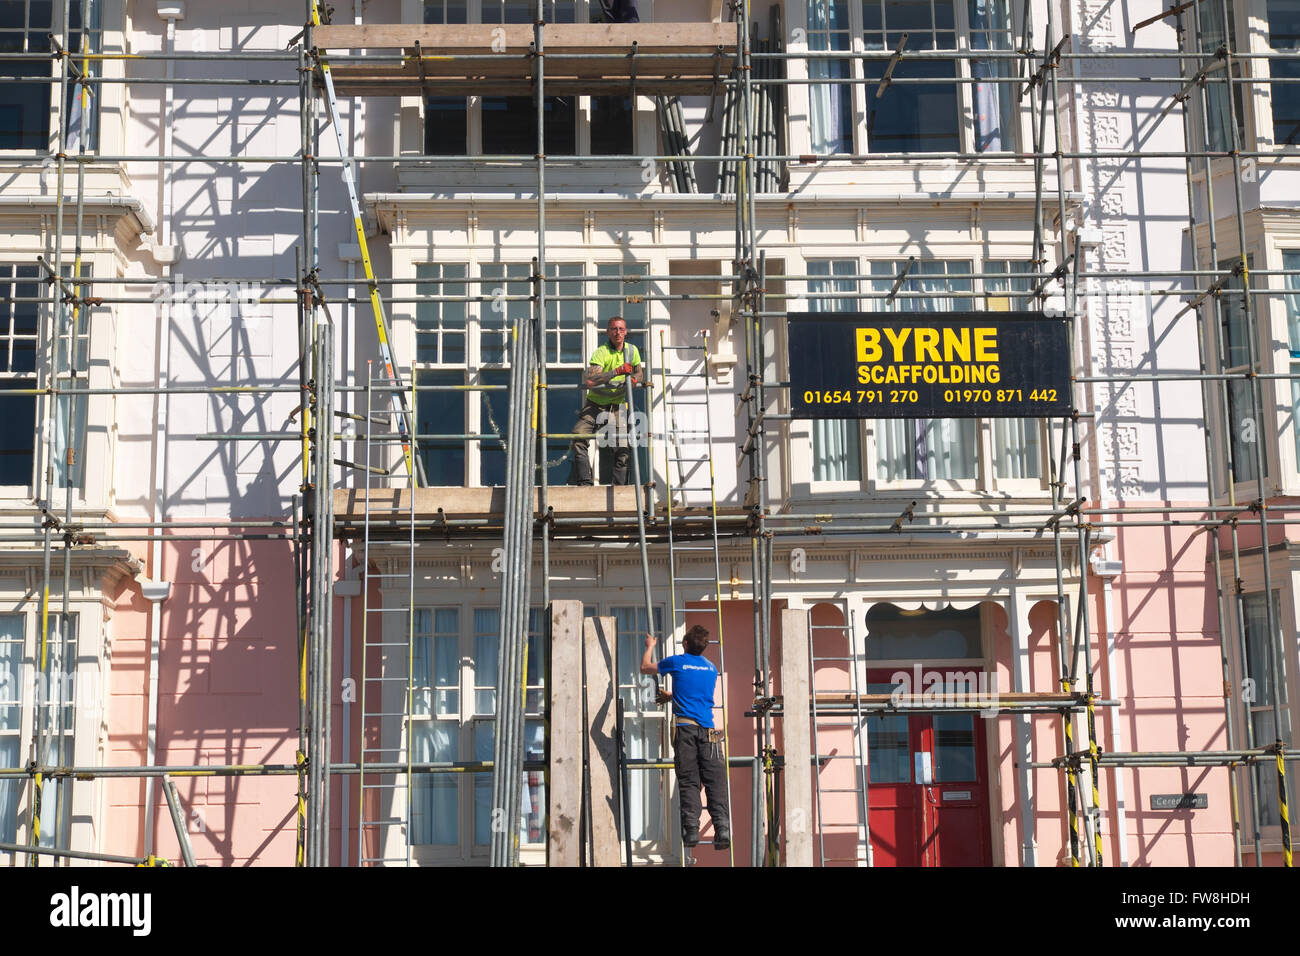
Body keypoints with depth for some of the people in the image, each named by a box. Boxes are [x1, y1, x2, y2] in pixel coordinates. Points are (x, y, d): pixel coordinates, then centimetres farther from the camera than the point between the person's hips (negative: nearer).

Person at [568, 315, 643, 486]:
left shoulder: (632, 350, 2)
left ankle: (618, 485, 5)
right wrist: (617, 371, -37)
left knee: (623, 450, -7)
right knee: (578, 436, -22)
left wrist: (634, 378, -6)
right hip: (595, 404, -3)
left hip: (617, 406, 3)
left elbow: (639, 372, 19)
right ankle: (584, 481, -15)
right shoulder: (601, 353, -17)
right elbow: (590, 381, -31)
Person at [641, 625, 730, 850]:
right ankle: (722, 827, -14)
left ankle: (691, 830, -8)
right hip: (707, 728, 2)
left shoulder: (677, 662, 3)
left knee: (688, 781, -2)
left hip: (685, 727, -2)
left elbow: (645, 667, 20)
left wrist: (650, 646, 38)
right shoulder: (711, 667, 15)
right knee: (715, 779, -2)